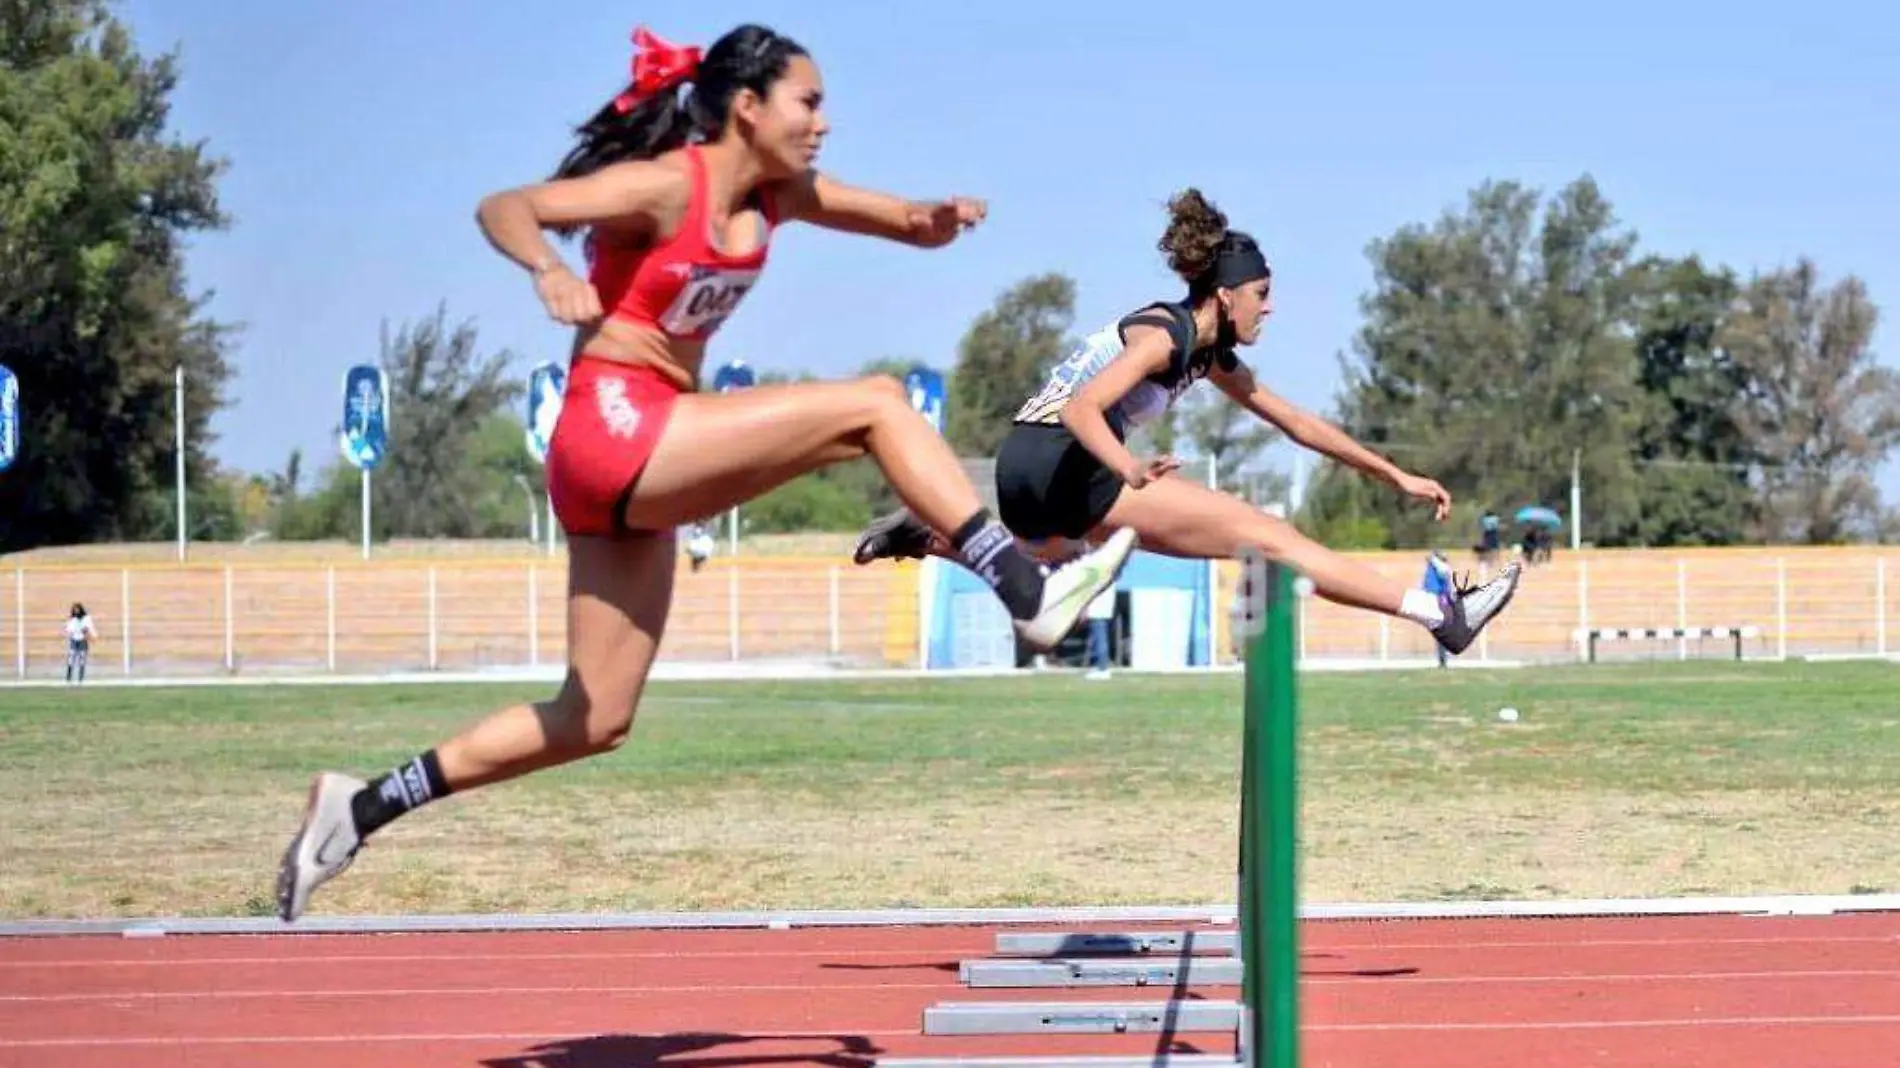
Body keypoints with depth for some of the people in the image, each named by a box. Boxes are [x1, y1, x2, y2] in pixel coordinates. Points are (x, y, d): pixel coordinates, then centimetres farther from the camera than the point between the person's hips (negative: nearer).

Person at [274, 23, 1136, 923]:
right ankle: (1029, 594, -17)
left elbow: (908, 226, 11)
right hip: (614, 431, -9)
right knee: (876, 406, -14)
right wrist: (547, 268, -43)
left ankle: (361, 808, 14)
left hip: (647, 462, 9)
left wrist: (938, 219, -12)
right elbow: (504, 207, -22)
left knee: (595, 723, 10)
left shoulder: (775, 196, 11)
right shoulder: (665, 186, -12)